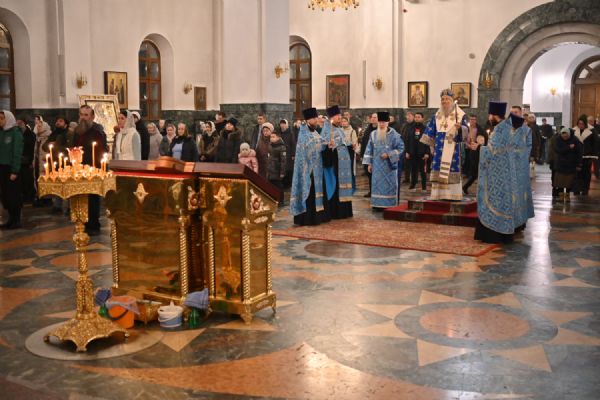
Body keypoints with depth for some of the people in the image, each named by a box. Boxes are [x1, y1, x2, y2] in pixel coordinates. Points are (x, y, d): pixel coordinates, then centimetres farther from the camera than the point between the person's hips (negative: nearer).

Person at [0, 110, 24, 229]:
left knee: (14, 195, 1)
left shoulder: (16, 133, -7)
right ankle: (11, 219, 16)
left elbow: (17, 153, -11)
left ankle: (17, 220, 9)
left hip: (11, 168, -6)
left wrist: (14, 171, -16)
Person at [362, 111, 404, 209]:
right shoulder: (374, 134, 5)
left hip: (389, 165, -3)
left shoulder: (393, 134, -6)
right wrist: (369, 163, 6)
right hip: (377, 165, 3)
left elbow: (400, 148, -5)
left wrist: (389, 154, -15)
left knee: (389, 184, 1)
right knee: (377, 184, 3)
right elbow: (370, 149, 10)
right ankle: (378, 204, 9)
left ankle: (390, 205, 6)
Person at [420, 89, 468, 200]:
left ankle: (452, 195, -2)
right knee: (438, 171, 2)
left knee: (451, 170, -6)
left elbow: (465, 131, -8)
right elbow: (430, 132, 16)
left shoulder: (460, 114, 0)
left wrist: (460, 127, -29)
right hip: (439, 149, 4)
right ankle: (438, 195, 6)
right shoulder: (437, 115, 13)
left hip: (452, 148, -4)